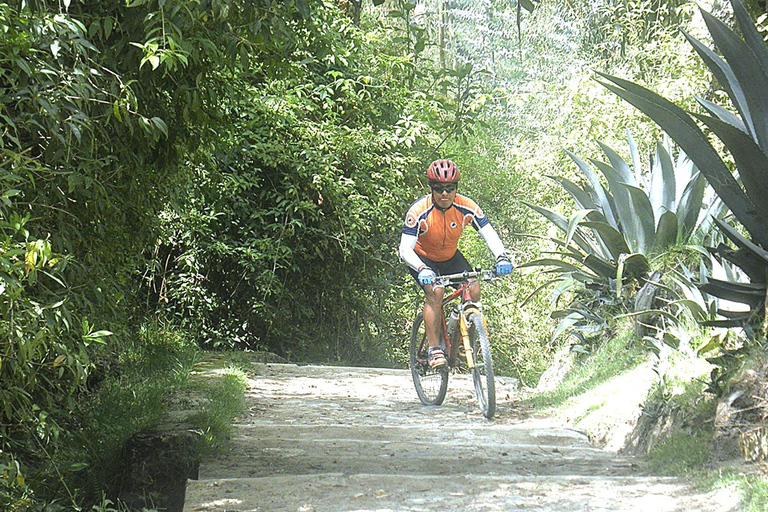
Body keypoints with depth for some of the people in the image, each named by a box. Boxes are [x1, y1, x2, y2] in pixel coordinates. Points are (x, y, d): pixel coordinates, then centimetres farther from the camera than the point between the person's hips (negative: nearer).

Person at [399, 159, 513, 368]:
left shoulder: (466, 207, -21)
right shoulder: (419, 211, -29)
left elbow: (489, 234, -20)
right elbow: (405, 249, -34)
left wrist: (502, 257, -39)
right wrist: (422, 270, -53)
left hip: (451, 258, 4)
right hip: (423, 259, -4)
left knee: (473, 290, -17)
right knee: (435, 291, -29)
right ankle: (434, 350, -24)